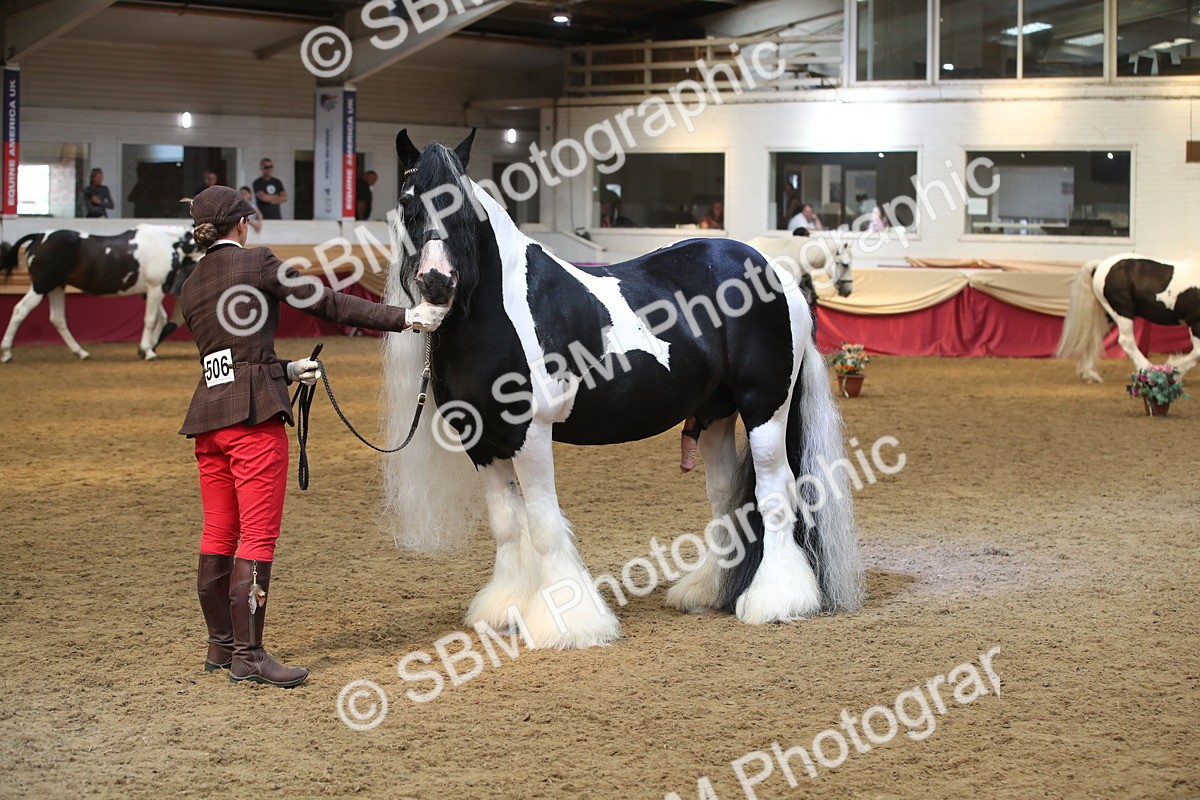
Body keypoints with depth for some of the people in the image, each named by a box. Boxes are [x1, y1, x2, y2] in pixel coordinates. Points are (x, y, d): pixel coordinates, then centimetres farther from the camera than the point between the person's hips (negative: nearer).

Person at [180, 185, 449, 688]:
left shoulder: (190, 288, 17)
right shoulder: (256, 262, -4)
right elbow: (327, 303, -3)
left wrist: (288, 370, 33)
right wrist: (404, 318, 2)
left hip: (208, 414, 8)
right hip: (253, 412, -8)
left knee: (218, 535, 13)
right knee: (258, 535, -6)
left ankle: (221, 646, 21)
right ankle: (247, 656, -7)